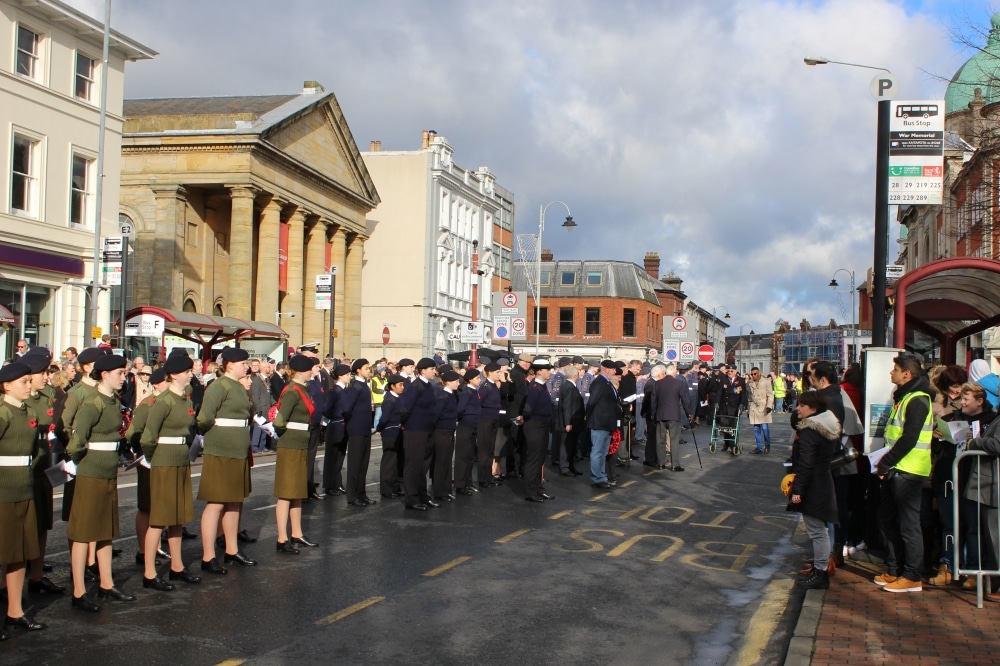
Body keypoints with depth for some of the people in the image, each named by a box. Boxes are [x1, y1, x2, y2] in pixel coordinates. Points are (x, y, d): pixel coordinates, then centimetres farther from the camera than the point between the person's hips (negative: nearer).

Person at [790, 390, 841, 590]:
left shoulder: (809, 431, -19)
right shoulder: (830, 426, 11)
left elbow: (805, 464, -23)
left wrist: (797, 490, -21)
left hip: (813, 488, -10)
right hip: (824, 484, 10)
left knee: (817, 531, -4)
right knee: (819, 530, 17)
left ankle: (820, 574, 1)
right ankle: (819, 569, 25)